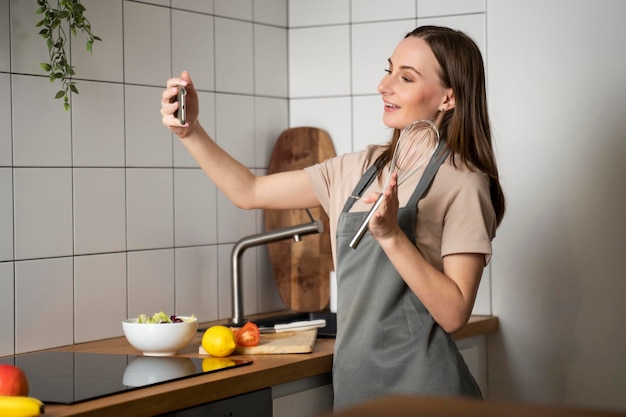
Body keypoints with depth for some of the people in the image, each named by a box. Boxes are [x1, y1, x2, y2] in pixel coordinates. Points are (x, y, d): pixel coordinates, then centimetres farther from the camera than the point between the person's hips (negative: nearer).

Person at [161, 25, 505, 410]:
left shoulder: (461, 185, -12)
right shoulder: (360, 170, 7)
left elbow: (454, 315, -17)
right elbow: (249, 192, 9)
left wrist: (391, 235, -26)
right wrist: (191, 131, -4)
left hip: (420, 388, -6)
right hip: (355, 382, 6)